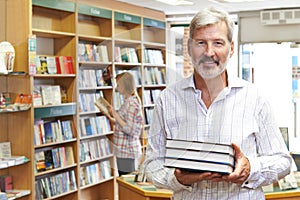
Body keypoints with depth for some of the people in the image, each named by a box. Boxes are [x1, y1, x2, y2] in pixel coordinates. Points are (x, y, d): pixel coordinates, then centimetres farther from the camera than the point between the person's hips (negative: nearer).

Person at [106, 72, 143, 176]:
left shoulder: (132, 104, -17)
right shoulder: (128, 101, 12)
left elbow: (129, 130, -23)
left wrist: (115, 114, -19)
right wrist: (111, 118, 10)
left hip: (127, 153, -10)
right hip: (123, 151, 10)